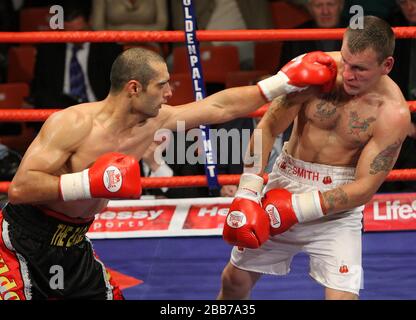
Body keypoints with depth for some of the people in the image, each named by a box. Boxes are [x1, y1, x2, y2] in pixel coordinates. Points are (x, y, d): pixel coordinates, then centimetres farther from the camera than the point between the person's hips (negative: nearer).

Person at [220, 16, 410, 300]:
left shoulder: (393, 113, -19)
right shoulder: (316, 69, -16)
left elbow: (365, 188, -16)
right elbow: (267, 128, -10)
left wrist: (297, 209, -20)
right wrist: (246, 196, -18)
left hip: (338, 203, -3)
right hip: (285, 182, 3)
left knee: (341, 295, -15)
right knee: (236, 277, 13)